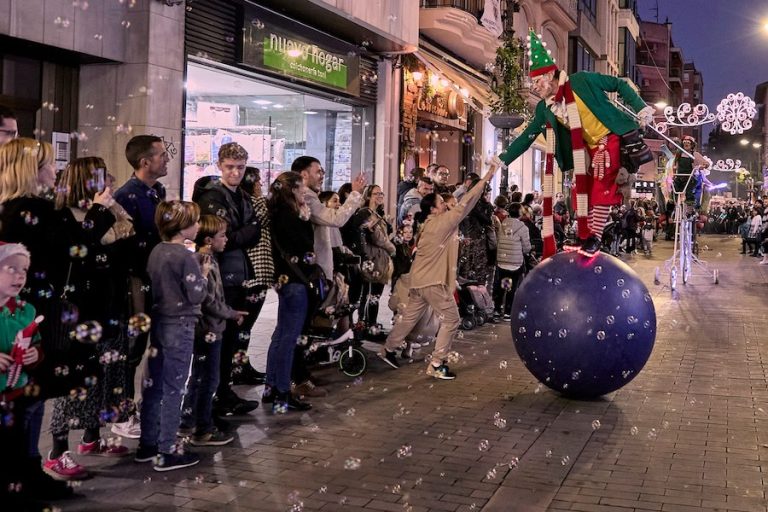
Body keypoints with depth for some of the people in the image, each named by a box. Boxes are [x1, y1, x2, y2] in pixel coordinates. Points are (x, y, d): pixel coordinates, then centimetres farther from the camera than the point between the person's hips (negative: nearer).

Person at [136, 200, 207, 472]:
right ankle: (167, 452, 5)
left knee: (154, 386, 14)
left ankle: (147, 445, 23)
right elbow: (196, 296, -16)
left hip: (157, 324, 8)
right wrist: (204, 274, 0)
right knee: (173, 390, -1)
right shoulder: (186, 256, -16)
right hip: (179, 328, -8)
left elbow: (154, 287, 12)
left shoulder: (156, 251, 6)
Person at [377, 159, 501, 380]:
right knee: (451, 320, -2)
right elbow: (464, 205, -17)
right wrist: (486, 178, -16)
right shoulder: (442, 222, -14)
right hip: (433, 281, -9)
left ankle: (388, 350, 29)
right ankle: (436, 364, -1)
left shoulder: (430, 225, 12)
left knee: (410, 317, 19)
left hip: (421, 279, 9)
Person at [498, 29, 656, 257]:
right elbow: (527, 136, 6)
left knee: (601, 187, -15)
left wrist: (641, 107, -11)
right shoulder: (544, 108, 2)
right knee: (582, 191, 4)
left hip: (611, 138, -6)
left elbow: (618, 85, -5)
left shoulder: (581, 81, -14)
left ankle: (594, 237, -9)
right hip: (589, 150, 6)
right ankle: (584, 236, 15)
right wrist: (502, 160, 1)